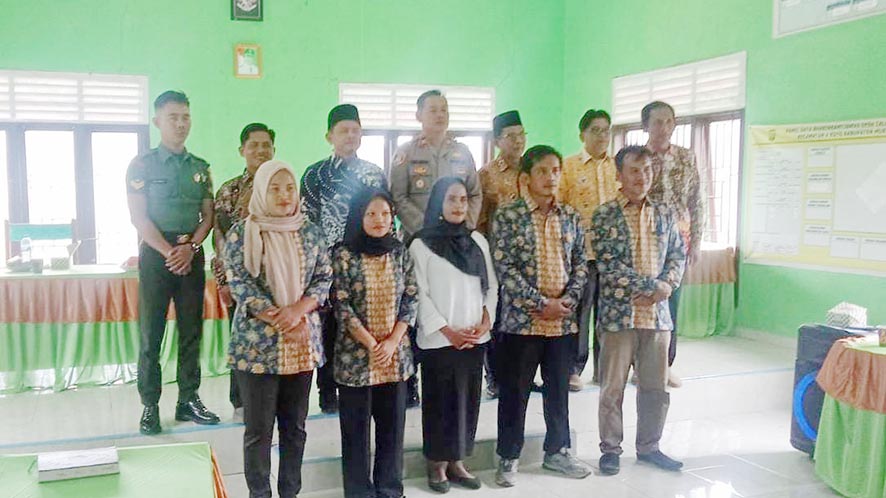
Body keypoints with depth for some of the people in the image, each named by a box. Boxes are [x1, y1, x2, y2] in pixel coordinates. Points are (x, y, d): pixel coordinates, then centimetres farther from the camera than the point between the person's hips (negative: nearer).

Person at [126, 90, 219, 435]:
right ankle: (150, 406, 7)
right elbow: (139, 217, -6)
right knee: (151, 332, -1)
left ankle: (189, 399, 16)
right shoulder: (142, 164, 0)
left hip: (192, 253, 4)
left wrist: (191, 247, -9)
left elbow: (208, 216, 8)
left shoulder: (200, 168, 11)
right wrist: (169, 252, -14)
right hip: (156, 252, -3)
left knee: (191, 330, 7)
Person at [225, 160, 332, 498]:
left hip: (303, 343, 4)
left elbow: (324, 278, 4)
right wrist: (282, 321, -17)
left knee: (295, 426, 12)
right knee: (259, 428, 4)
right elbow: (239, 285, -11)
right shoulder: (241, 233, -4)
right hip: (257, 344, -3)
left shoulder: (310, 232, 7)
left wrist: (297, 311, -14)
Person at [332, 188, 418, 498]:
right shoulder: (344, 255, -6)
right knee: (356, 426, 6)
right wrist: (371, 345, -13)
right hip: (356, 354, -3)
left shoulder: (400, 252, 5)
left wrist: (392, 342, -8)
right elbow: (342, 306, -10)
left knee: (393, 424, 11)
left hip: (395, 354, 3)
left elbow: (411, 299, 3)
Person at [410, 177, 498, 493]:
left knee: (468, 401, 10)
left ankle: (456, 461, 23)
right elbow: (420, 295, -8)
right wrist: (448, 332, -12)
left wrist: (485, 322, -4)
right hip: (438, 340, -4)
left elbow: (491, 286, 10)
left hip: (475, 338, 4)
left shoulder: (478, 240, 9)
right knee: (439, 402, 4)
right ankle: (437, 464, 18)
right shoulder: (422, 244, -5)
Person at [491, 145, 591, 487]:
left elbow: (581, 264, 9)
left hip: (564, 320, 4)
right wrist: (542, 303, -16)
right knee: (514, 391, 5)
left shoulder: (570, 216, 8)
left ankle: (557, 451, 31)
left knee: (559, 389, 15)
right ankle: (508, 457, 19)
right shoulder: (507, 216, -7)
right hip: (521, 320, -4)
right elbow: (504, 269, -13)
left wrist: (568, 300, -8)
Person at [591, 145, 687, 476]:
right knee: (613, 387, 4)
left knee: (656, 387, 12)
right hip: (618, 313, -4)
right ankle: (610, 449, 19)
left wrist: (667, 286, -8)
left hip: (657, 313, 5)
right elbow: (608, 265, -14)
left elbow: (678, 255, 11)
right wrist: (651, 285, -15)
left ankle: (648, 447, 27)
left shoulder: (663, 215, 10)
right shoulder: (604, 216, -6)